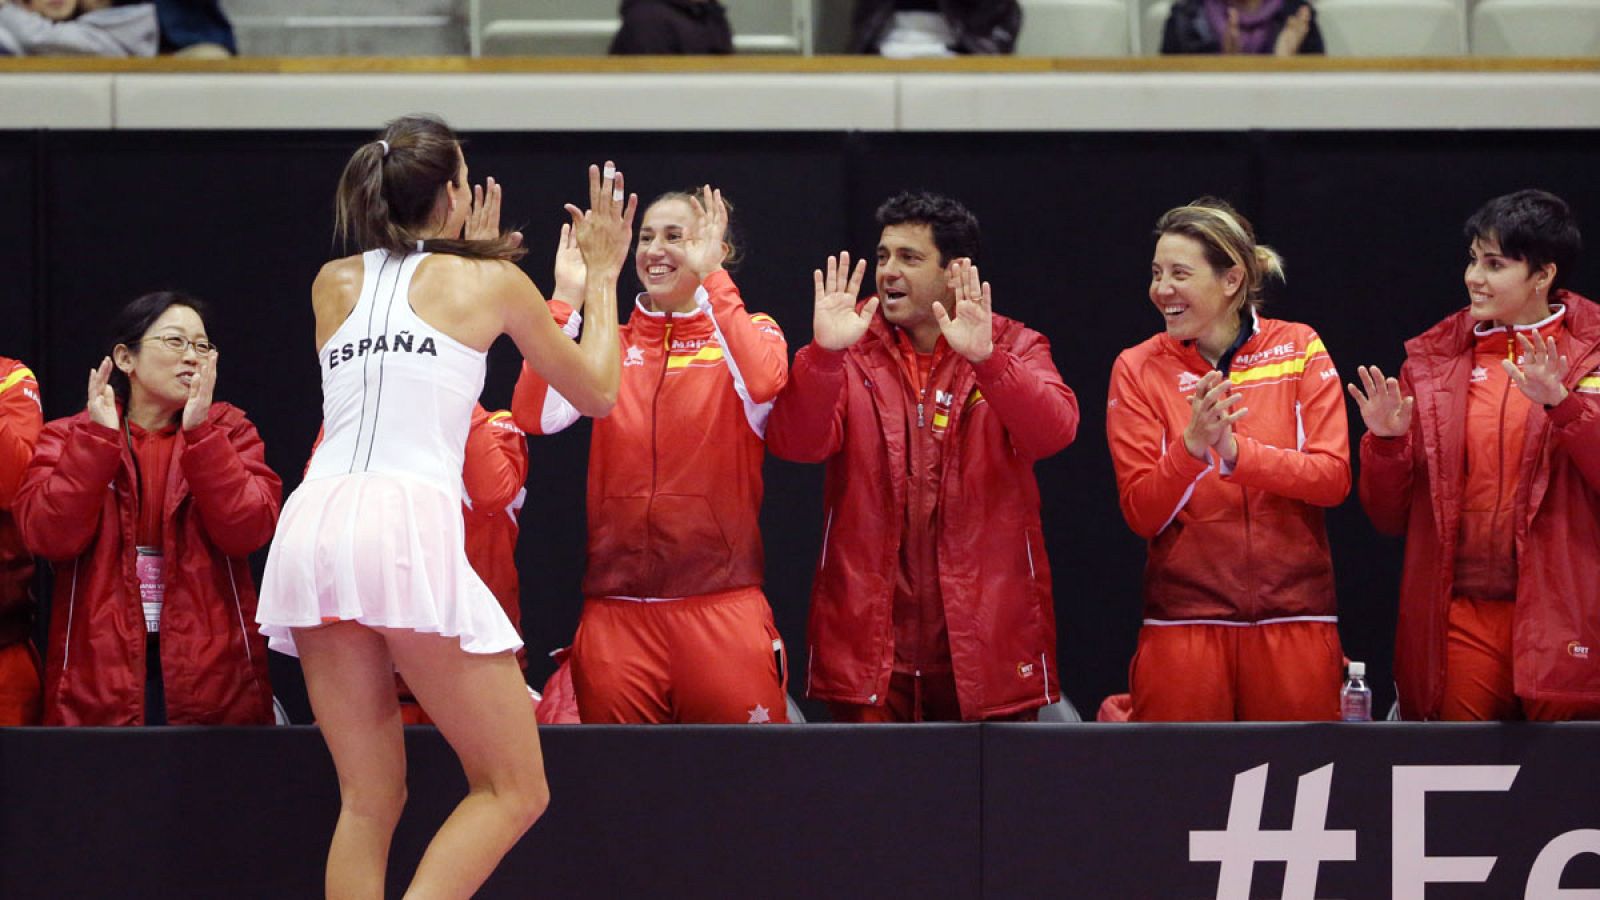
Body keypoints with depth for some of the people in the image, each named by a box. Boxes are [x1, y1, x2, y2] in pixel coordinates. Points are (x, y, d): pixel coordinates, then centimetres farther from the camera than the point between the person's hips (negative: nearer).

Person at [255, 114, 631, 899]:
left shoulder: (333, 284, 21)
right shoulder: (490, 281, 11)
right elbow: (596, 392, 24)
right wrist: (601, 276, 37)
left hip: (312, 531, 5)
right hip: (409, 525, -5)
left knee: (369, 800, 12)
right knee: (513, 790, 2)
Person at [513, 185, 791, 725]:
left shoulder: (746, 332, 7)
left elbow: (763, 383, -19)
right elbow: (534, 414, -4)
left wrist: (709, 278, -14)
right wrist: (567, 297, -5)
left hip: (721, 605, -3)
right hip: (615, 613, 3)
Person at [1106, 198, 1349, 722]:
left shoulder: (1299, 350, 2)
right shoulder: (1138, 369, 2)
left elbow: (1333, 479, -6)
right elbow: (1141, 515, -4)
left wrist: (1235, 451, -20)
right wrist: (1192, 446, -21)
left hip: (1294, 618, 0)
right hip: (1184, 618, 0)